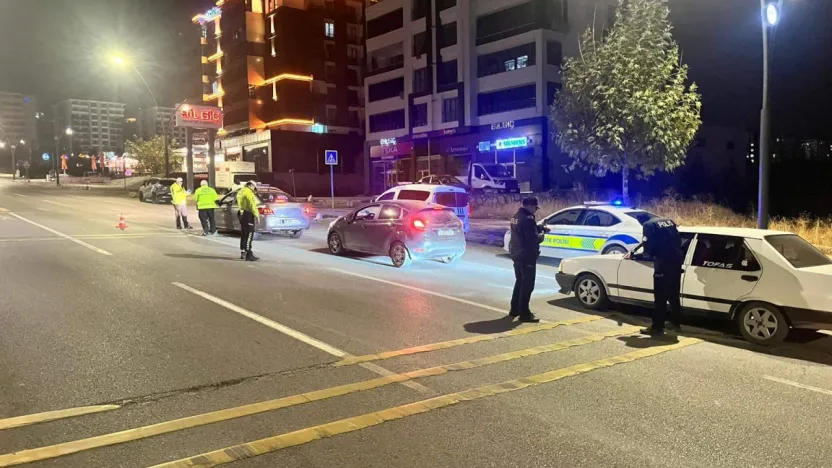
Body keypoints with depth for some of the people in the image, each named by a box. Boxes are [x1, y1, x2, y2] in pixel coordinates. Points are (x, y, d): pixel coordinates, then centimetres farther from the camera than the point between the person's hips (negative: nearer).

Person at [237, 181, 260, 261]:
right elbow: (252, 205, -20)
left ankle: (243, 253, 26)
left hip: (241, 214, 10)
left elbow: (240, 203, 17)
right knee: (249, 235, -10)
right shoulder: (248, 192, -12)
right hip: (248, 215, -10)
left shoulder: (240, 191, 19)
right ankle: (248, 255, -13)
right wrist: (256, 215, -17)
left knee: (243, 234, 18)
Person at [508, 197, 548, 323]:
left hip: (517, 254, 10)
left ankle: (514, 309, 25)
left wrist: (538, 228, 9)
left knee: (519, 282, 19)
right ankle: (524, 313, -2)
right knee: (527, 285, -4)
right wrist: (542, 233, -1)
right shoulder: (528, 219, -20)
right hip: (527, 256, -10)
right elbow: (534, 239, -21)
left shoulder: (516, 217, 11)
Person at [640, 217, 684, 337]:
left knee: (660, 297, -3)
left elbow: (649, 247, -9)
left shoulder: (649, 225, -3)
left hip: (664, 263, -7)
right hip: (677, 260, 7)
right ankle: (676, 323, 27)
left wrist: (651, 254, 11)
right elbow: (678, 241, 19)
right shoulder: (669, 221, 18)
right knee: (674, 295, 18)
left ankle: (657, 328, -2)